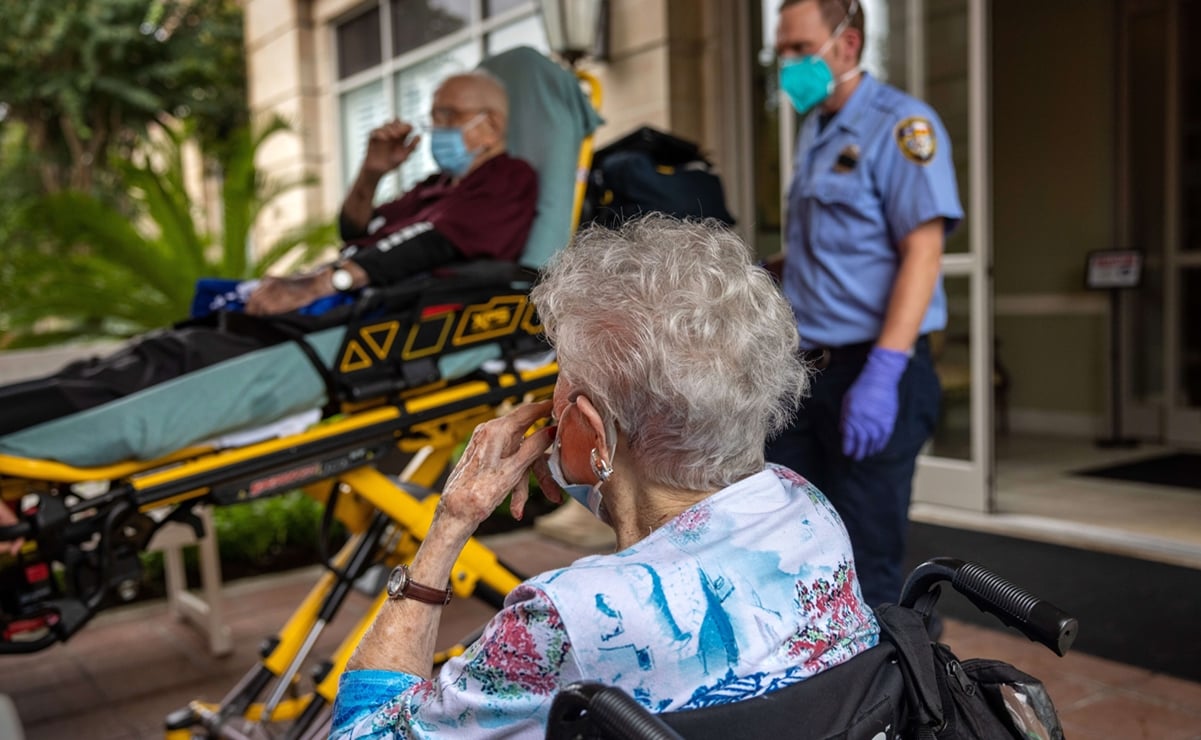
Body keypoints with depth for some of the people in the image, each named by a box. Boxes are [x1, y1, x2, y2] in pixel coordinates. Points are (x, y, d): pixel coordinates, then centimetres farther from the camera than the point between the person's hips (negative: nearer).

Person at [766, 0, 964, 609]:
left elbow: (922, 250, -17)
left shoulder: (899, 125, -8)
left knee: (863, 562, 0)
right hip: (806, 370, 8)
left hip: (869, 370, -8)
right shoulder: (813, 130, 17)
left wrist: (882, 374, -24)